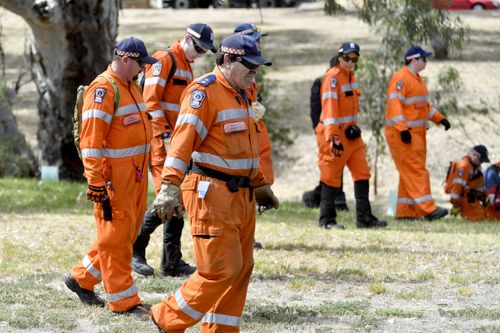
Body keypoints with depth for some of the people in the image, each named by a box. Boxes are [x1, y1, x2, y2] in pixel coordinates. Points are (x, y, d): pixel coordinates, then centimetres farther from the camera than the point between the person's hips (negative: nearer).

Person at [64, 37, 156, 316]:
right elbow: (91, 140, -20)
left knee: (128, 234, 15)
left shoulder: (132, 86, 16)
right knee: (115, 237, -2)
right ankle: (124, 301, 2)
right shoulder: (103, 89, -14)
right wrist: (96, 183, -23)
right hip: (114, 175, -10)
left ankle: (82, 279, 28)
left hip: (136, 174, 10)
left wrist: (146, 169, 24)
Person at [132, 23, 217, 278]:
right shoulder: (164, 60, -9)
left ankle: (172, 262, 9)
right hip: (160, 141, -9)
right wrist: (165, 136, -20)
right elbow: (151, 101, -17)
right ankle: (135, 249, 0)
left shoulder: (187, 67, 20)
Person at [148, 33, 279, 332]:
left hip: (241, 195, 9)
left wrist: (260, 185, 32)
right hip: (212, 194, -9)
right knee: (221, 269, -12)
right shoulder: (205, 92, -12)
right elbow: (183, 139, -22)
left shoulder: (240, 94, 18)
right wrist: (170, 186, -32)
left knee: (241, 270, 8)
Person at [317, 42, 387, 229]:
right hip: (334, 134, -9)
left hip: (350, 133, 9)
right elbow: (329, 108, -22)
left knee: (362, 173, 6)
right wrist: (334, 137, -27)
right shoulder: (332, 77, -15)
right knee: (331, 177, -1)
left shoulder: (351, 76, 13)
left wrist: (353, 126, 15)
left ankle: (364, 218, 10)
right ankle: (327, 220, 7)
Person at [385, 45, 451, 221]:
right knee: (415, 170, -13)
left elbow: (424, 104, 27)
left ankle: (405, 211, 14)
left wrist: (439, 118, 19)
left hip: (417, 132, 10)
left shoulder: (418, 79, 18)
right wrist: (403, 129, -27)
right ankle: (428, 209, -18)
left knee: (411, 172, 10)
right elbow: (394, 104, -22)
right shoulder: (400, 79, -15)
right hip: (402, 133, -10)